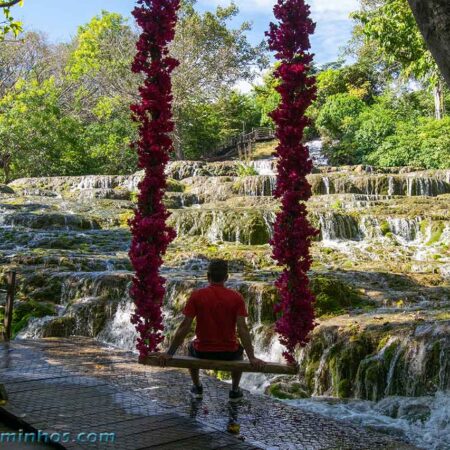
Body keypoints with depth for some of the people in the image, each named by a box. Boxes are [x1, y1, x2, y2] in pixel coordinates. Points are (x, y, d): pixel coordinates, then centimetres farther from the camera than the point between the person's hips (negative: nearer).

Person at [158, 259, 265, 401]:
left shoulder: (196, 295, -9)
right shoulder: (237, 297, -9)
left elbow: (185, 327, -11)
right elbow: (242, 328, -15)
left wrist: (169, 353, -5)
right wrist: (252, 358, -12)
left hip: (202, 353, 0)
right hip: (229, 354, 0)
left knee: (191, 347, 36)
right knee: (239, 350, 36)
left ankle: (197, 388, 35)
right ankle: (235, 390, 33)